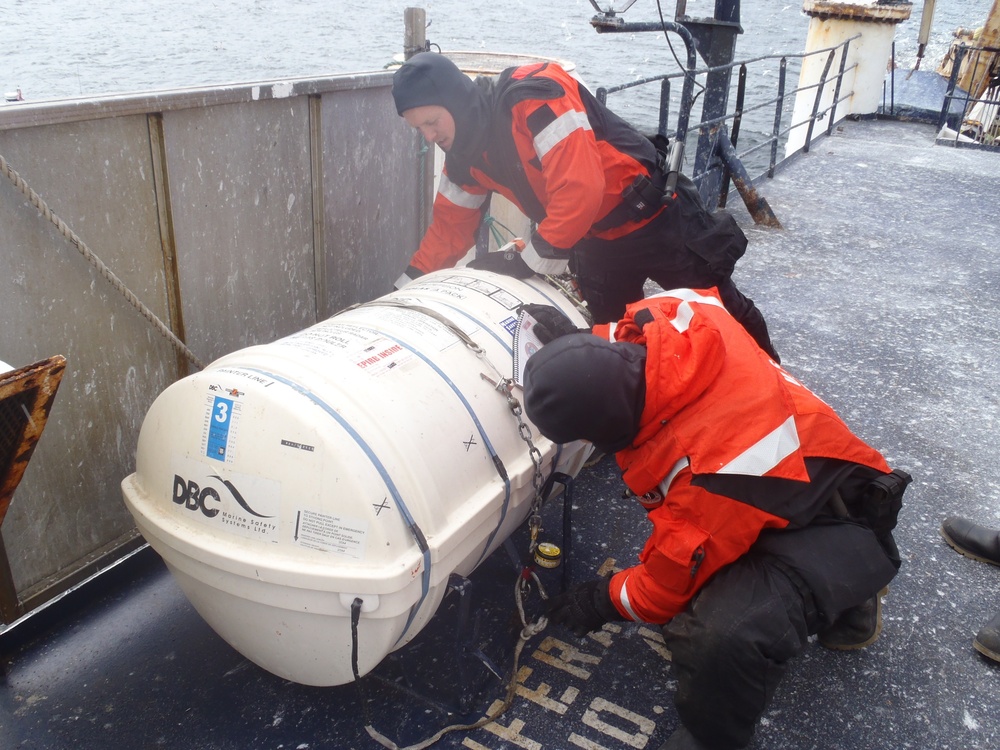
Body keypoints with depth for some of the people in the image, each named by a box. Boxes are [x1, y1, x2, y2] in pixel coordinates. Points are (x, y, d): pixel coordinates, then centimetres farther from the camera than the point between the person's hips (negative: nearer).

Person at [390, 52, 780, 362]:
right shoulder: (464, 154, -2)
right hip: (593, 243, 7)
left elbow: (580, 189, -35)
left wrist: (528, 262, -27)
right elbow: (451, 224, 7)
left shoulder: (532, 95, -28)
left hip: (657, 220, -6)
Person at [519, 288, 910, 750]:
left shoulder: (705, 477, -39)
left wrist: (601, 601, 0)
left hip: (836, 526, -9)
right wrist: (578, 347, -2)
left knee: (721, 635, -32)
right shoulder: (668, 314, -21)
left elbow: (671, 586, -21)